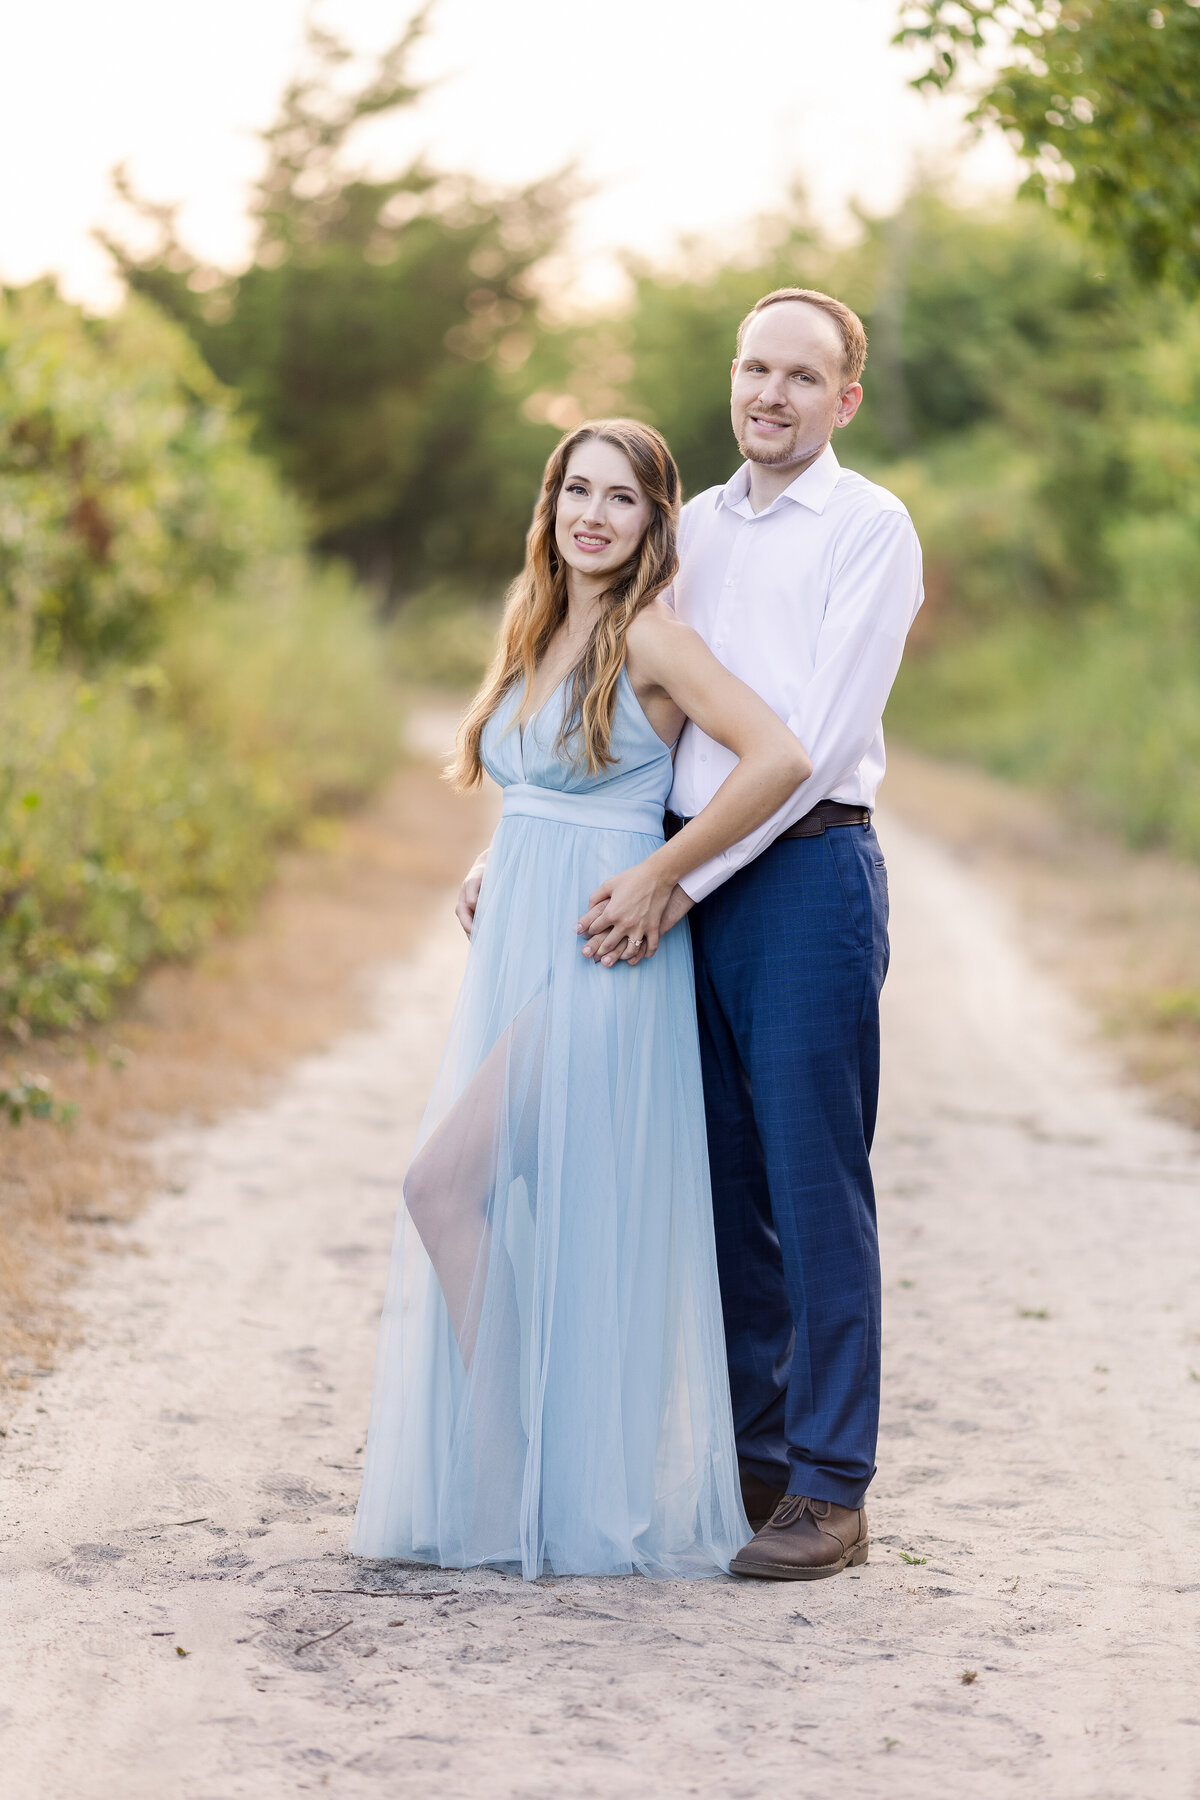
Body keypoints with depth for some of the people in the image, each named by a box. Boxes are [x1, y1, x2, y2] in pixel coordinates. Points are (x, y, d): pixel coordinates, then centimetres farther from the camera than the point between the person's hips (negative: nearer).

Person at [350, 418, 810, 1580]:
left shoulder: (651, 637, -10)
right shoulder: (535, 635, 14)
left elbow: (778, 758, -22)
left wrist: (660, 875, -17)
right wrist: (500, 876, 10)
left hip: (598, 961, -8)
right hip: (510, 950, 8)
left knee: (585, 1218, -6)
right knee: (487, 1218, 8)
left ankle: (596, 1500, 4)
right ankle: (491, 1485, 18)